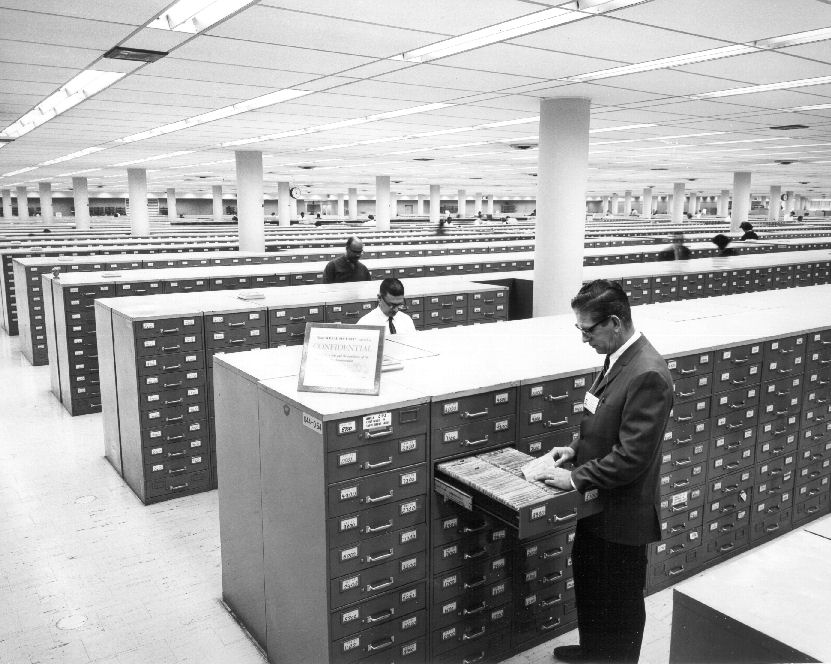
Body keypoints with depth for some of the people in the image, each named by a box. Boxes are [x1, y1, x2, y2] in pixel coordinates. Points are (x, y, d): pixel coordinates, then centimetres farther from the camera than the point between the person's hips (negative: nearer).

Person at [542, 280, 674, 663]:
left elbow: (632, 456, -27)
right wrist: (577, 448, 1)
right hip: (599, 503, 9)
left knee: (620, 603, 14)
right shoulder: (618, 358, 1)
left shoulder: (647, 374, -27)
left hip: (622, 513, -9)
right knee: (588, 581, 27)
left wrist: (577, 478, -20)